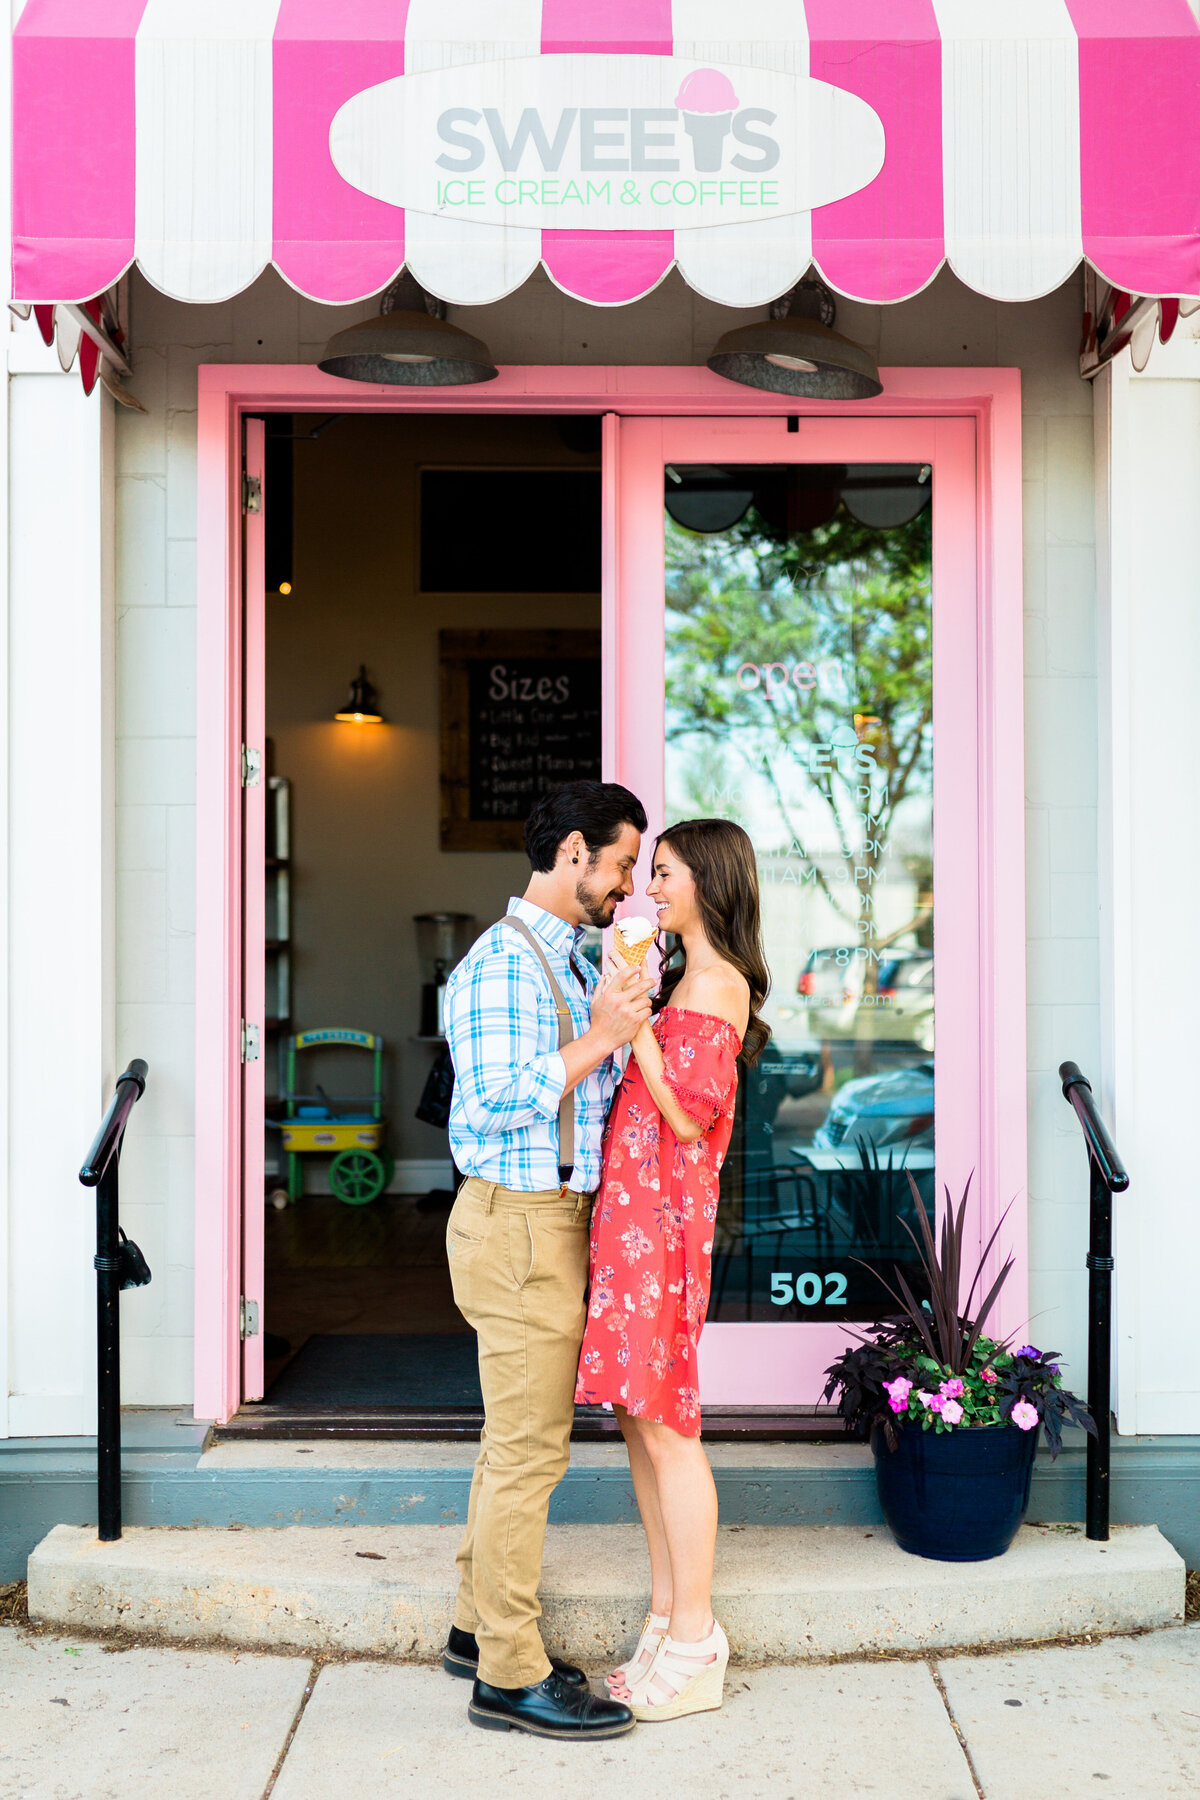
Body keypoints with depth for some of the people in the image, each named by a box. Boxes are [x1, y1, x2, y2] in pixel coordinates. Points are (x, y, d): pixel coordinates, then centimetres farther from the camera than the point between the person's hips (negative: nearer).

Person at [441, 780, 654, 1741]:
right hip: (520, 1226, -10)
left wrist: (616, 1030, 4)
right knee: (528, 1448, -4)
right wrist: (599, 1039, -20)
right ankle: (510, 1675, 5)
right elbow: (493, 1101, -23)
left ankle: (481, 1624, 29)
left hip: (555, 1219, 10)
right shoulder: (500, 963, -15)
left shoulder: (569, 961, 16)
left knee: (516, 1439, 17)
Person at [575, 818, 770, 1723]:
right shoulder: (688, 978, 18)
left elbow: (687, 1113, -16)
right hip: (634, 1213, 10)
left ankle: (694, 1647, 6)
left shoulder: (714, 983, -11)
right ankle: (669, 1621, 21)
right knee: (640, 1419, 12)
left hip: (664, 1217, -10)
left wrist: (631, 1018, -15)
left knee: (664, 1426, -4)